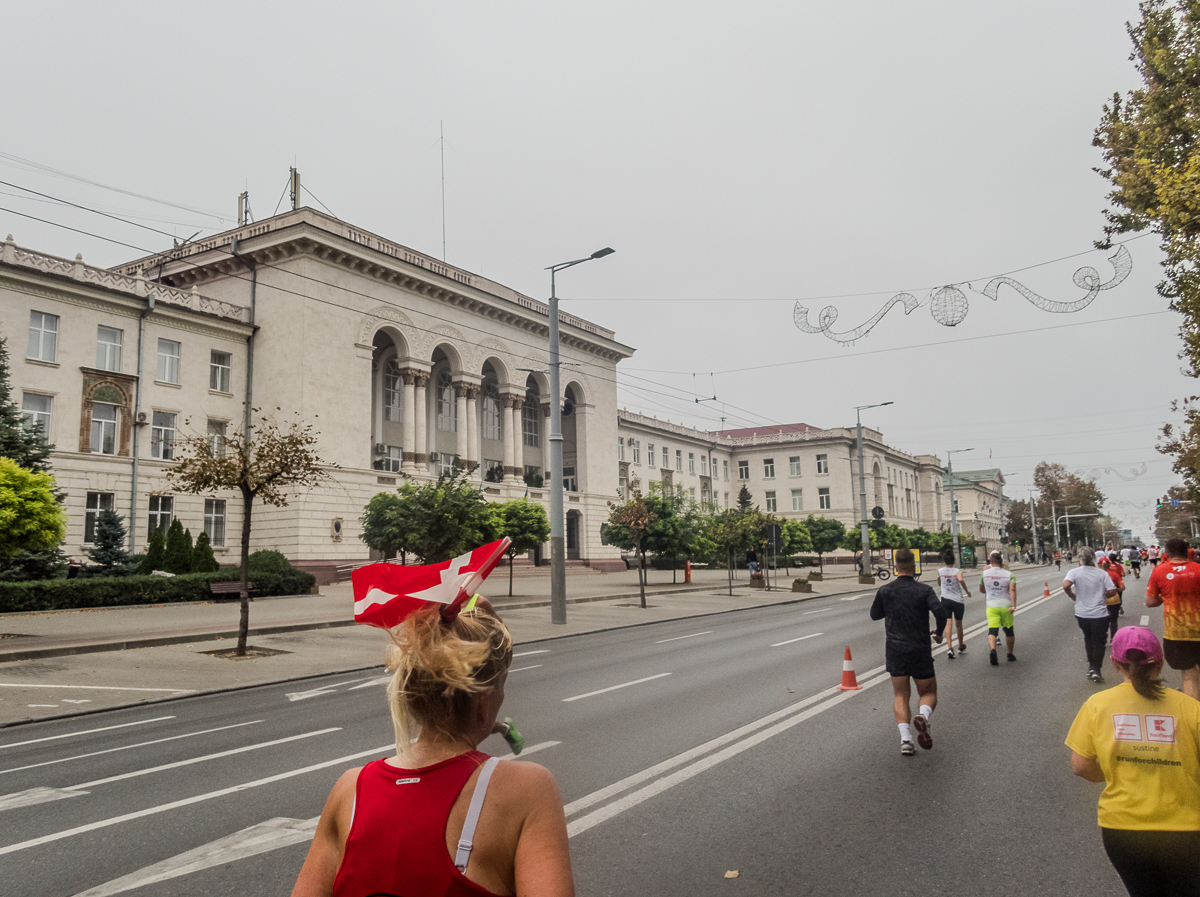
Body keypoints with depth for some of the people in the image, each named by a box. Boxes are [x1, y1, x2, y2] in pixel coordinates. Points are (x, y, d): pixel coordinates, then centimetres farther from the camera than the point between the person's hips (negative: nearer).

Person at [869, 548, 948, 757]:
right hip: (920, 651, -1)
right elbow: (939, 612, -20)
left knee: (901, 696, 10)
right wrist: (939, 632, -2)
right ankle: (923, 716, -19)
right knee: (929, 693, 14)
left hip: (895, 651, 2)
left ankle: (905, 738, -9)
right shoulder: (924, 590, -5)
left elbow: (875, 615, 14)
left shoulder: (885, 591, 0)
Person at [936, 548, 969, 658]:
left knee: (948, 623, -6)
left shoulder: (940, 571, 1)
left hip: (945, 600, 1)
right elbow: (961, 580, -28)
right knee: (958, 624, 17)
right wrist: (967, 591, -15)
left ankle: (950, 648, -23)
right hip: (958, 600, -1)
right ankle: (961, 647, 34)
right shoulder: (957, 571, -7)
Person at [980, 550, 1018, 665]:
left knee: (992, 631, -7)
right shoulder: (1010, 574, -1)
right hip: (1006, 606, 0)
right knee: (1009, 630, 17)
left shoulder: (984, 573, 2)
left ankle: (993, 651, -32)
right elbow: (1012, 589, -16)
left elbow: (981, 590, 15)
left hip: (991, 606, 0)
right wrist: (1014, 605, -21)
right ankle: (1010, 655, 27)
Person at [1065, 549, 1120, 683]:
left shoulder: (1074, 572, -6)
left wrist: (1072, 596, -4)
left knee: (1088, 638, 22)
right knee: (1099, 642, 8)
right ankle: (1096, 669, 1)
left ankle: (1091, 665, 23)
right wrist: (1102, 595, 12)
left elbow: (1066, 585, -23)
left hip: (1082, 614, 1)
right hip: (1099, 614, -1)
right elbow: (1112, 591, -8)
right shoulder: (1102, 573, -3)